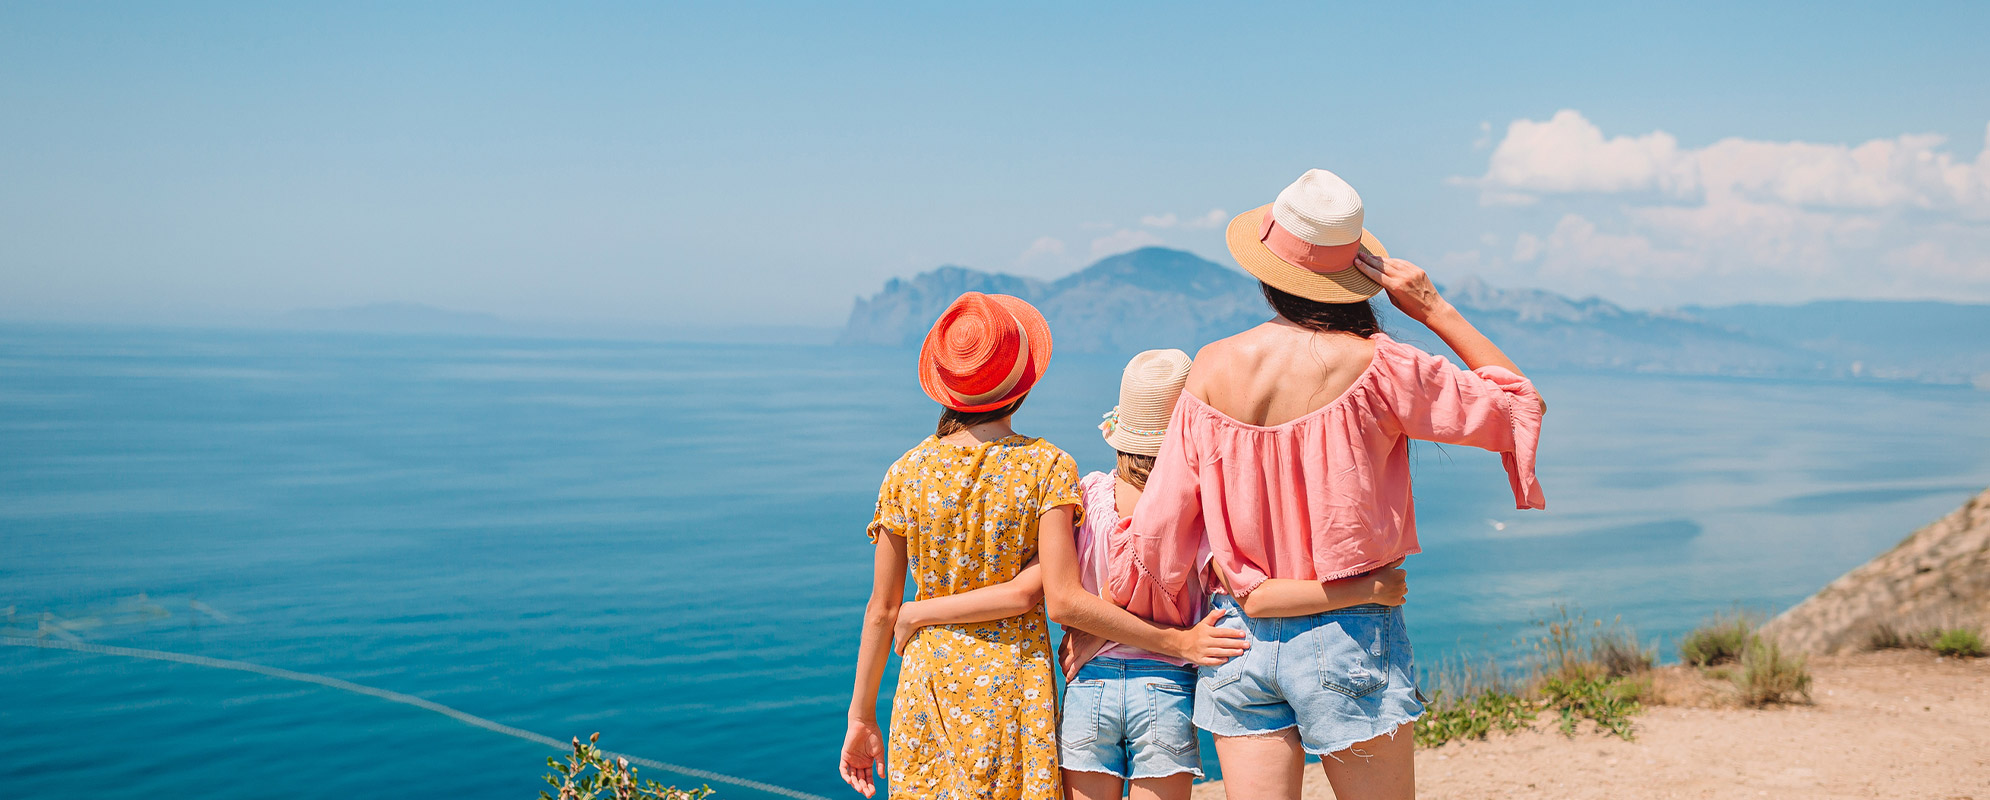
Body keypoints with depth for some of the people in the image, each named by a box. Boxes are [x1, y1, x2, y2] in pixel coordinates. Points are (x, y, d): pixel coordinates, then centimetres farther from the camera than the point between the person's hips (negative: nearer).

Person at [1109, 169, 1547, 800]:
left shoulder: (1212, 369, -3)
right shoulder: (1374, 367, -13)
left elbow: (1159, 528, 2)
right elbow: (1520, 403, 0)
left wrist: (1092, 622, 17)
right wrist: (1436, 310, 2)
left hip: (1239, 633, 3)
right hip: (1348, 635, -3)